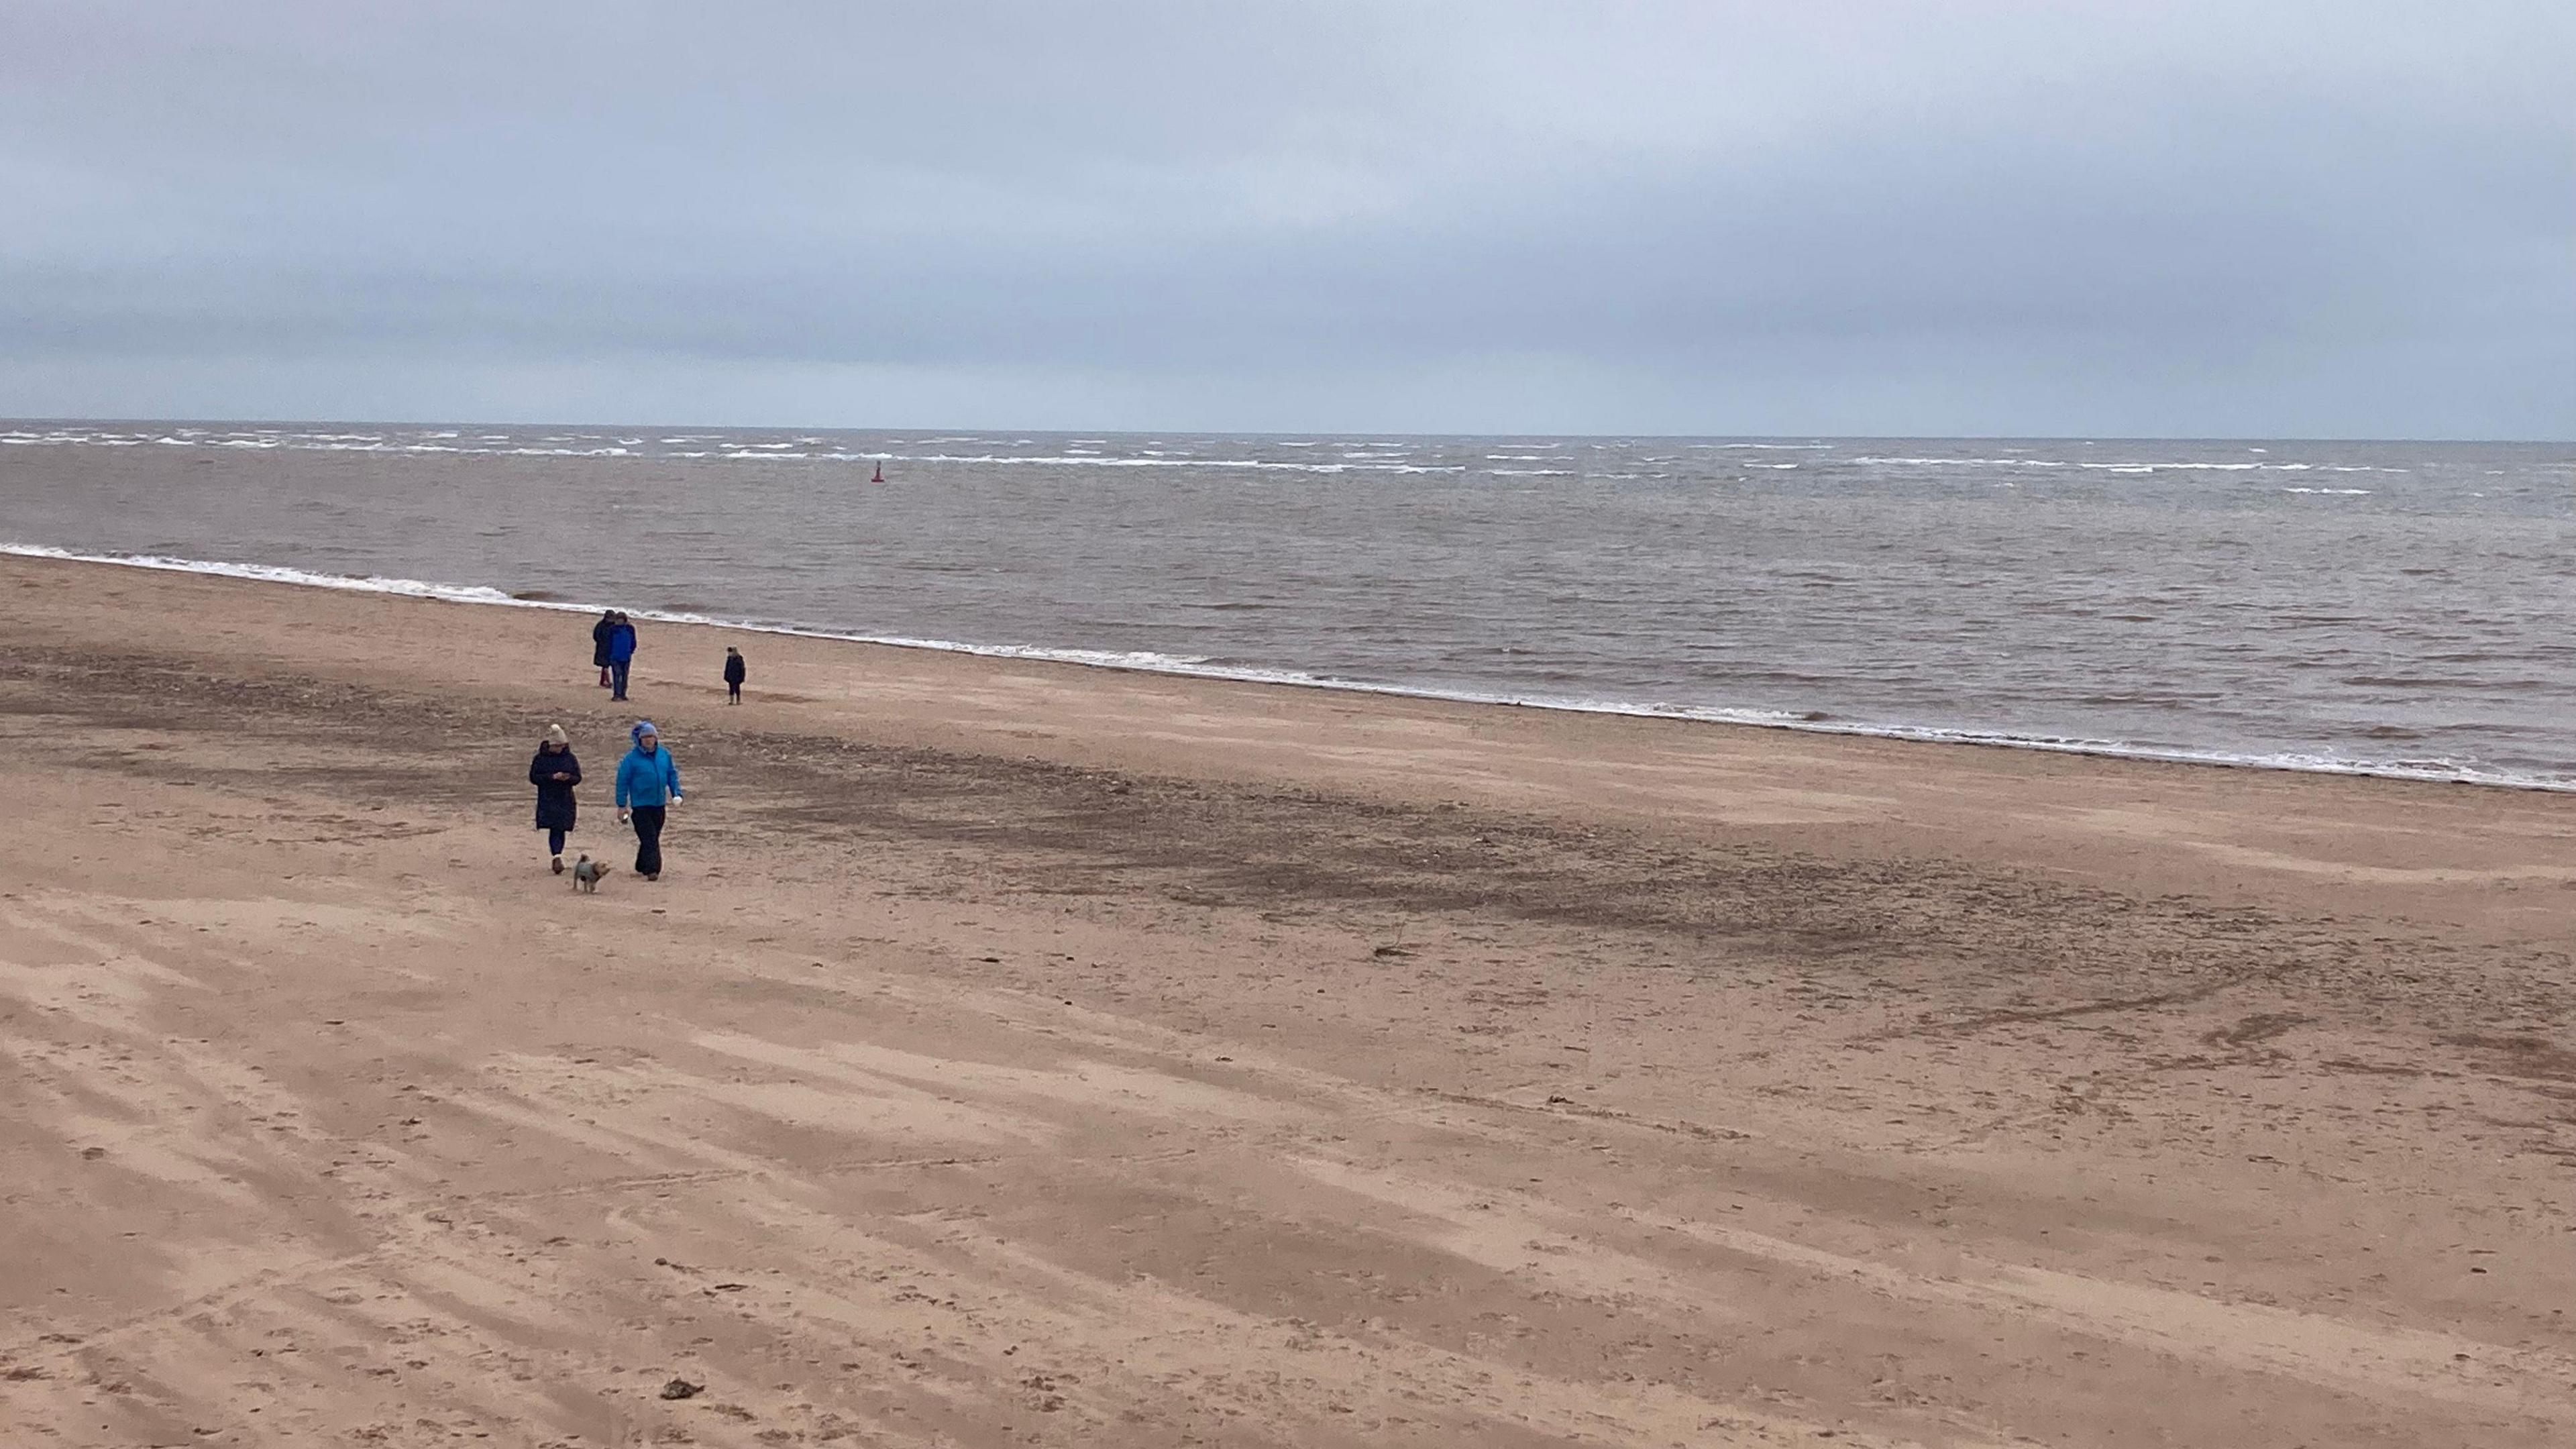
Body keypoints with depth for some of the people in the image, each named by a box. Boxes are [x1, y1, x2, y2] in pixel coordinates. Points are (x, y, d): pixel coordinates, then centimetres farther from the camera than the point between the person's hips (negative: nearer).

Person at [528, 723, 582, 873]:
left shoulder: (570, 758, 6)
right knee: (554, 829, -15)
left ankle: (557, 857, 17)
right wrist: (552, 777, -17)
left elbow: (578, 778, 7)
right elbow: (533, 778, -5)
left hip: (565, 800, 3)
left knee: (561, 830, 5)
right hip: (547, 800, -3)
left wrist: (568, 778, -16)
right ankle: (557, 856, -23)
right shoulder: (540, 759, -1)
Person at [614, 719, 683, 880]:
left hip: (659, 804, 5)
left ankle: (642, 867, 27)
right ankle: (652, 870, -15)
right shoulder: (631, 758, -9)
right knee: (649, 839, -12)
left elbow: (672, 775, 15)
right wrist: (621, 805, -7)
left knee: (653, 838, 13)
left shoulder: (664, 755, 4)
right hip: (640, 805, -5)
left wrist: (676, 793, 4)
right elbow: (623, 781, -6)